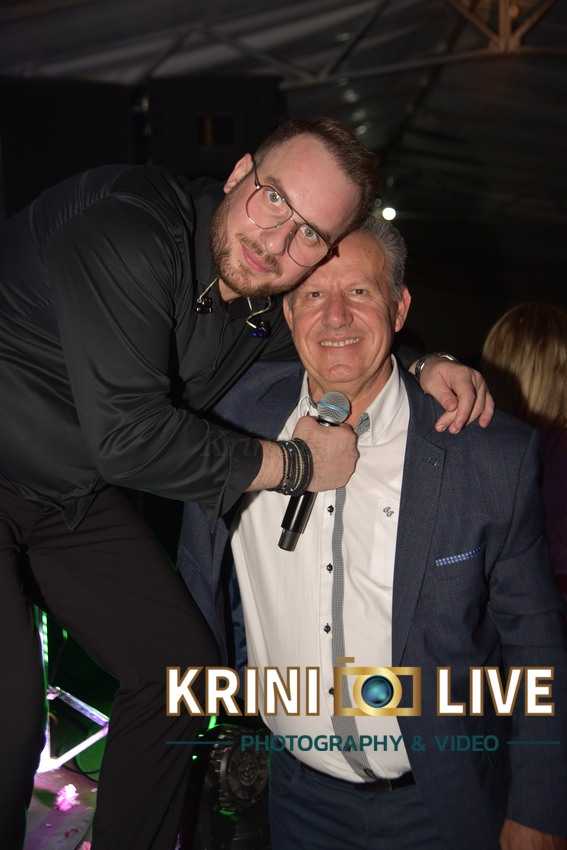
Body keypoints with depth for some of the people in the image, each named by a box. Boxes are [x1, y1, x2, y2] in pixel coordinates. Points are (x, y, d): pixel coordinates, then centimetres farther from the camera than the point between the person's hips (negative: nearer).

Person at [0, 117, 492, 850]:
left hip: (76, 492, 8)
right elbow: (127, 436, -32)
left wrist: (426, 369, -8)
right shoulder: (129, 226, -29)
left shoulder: (270, 306, -5)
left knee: (180, 665, 6)